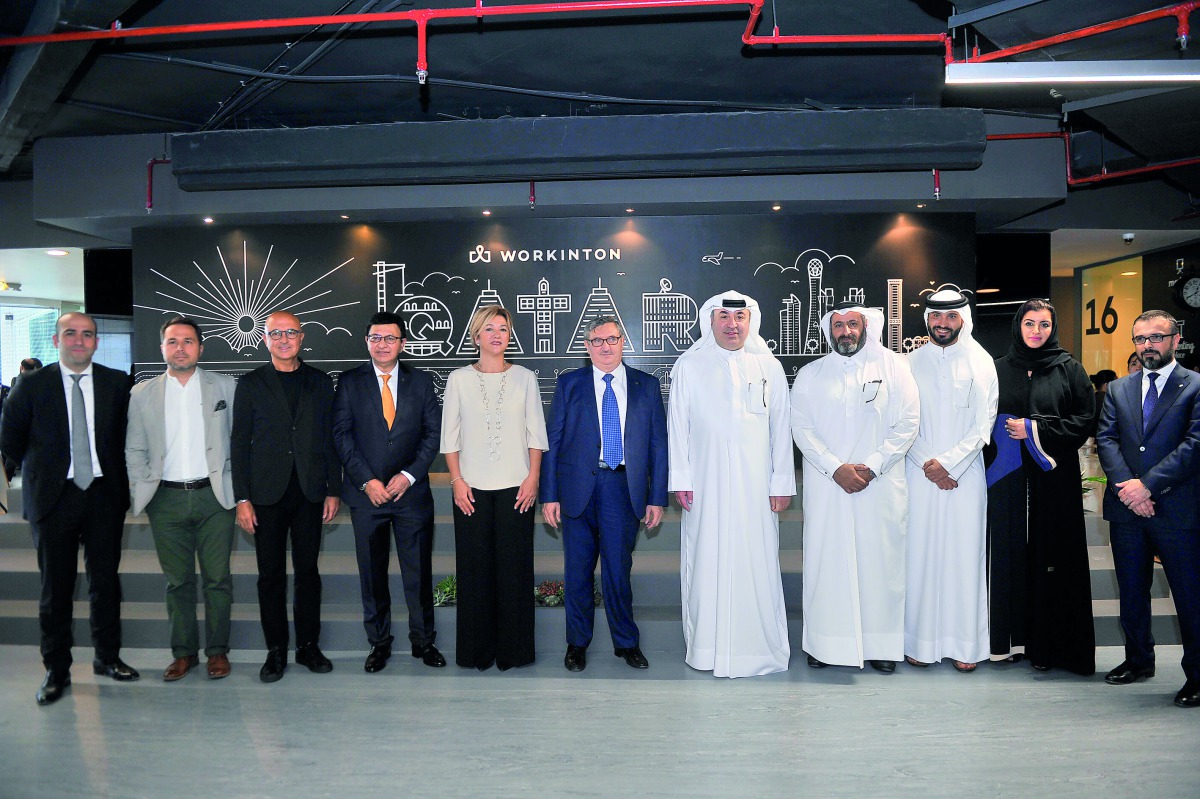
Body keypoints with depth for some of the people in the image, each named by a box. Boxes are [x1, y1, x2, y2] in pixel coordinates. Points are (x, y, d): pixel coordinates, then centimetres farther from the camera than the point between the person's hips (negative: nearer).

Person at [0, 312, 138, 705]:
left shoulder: (116, 382, 3)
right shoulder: (32, 385, -1)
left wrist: (116, 475, 3)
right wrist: (45, 470, 7)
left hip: (104, 494, 1)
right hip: (54, 496, -1)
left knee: (106, 580, 10)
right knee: (55, 587, 6)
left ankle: (107, 657, 25)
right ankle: (56, 671, 19)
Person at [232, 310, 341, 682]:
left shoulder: (320, 382, 8)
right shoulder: (251, 383, 4)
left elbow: (330, 439, 8)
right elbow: (239, 443, 2)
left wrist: (333, 490, 2)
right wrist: (242, 498, -4)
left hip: (310, 494, 1)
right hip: (267, 494, -1)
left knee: (308, 570, 7)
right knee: (271, 575, 5)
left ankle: (308, 645, 18)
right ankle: (276, 650, 16)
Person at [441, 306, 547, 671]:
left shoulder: (524, 378, 5)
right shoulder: (459, 379, 4)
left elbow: (536, 433, 5)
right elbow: (450, 436, 5)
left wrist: (533, 478, -3)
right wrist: (457, 481, -3)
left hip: (516, 488, 0)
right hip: (472, 489, 0)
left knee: (514, 566, 2)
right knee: (475, 567, 4)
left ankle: (513, 648, 15)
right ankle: (477, 650, 17)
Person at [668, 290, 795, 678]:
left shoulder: (770, 368, 8)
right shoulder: (689, 367, 6)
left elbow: (780, 430, 7)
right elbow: (678, 426, 4)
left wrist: (782, 483, 2)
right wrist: (680, 480, -1)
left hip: (756, 486, 1)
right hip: (706, 486, 0)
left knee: (757, 564, 2)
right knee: (706, 563, 3)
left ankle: (759, 645, 16)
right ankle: (707, 648, 16)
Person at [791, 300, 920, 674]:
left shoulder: (893, 366, 6)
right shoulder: (810, 374, 8)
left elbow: (907, 424, 0)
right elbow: (802, 428, 1)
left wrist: (871, 466, -10)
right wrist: (835, 469, -12)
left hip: (880, 486, 0)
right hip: (826, 487, 1)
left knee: (880, 560, 2)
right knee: (826, 561, 1)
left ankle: (882, 645, 13)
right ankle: (826, 644, 11)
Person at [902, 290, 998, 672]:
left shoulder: (980, 363, 4)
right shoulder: (911, 363, 8)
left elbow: (983, 425, -2)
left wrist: (948, 463, -11)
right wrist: (927, 463, -8)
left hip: (965, 475, -1)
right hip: (920, 473, 1)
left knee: (964, 554, 1)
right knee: (920, 554, 1)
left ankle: (964, 644, 10)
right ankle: (920, 641, 10)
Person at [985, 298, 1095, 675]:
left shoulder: (1069, 369, 4)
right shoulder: (999, 369, 8)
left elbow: (1084, 419, -2)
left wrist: (1035, 429, -10)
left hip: (1054, 478, -1)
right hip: (1008, 477, 1)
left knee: (1051, 556, 1)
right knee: (1010, 553, 3)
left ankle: (1048, 644, 9)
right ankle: (1011, 638, 12)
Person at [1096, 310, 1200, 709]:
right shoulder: (1118, 389, 12)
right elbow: (1106, 439, 2)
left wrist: (1148, 485, -18)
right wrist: (1127, 486, -12)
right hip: (1126, 510, 5)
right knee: (1132, 593, 15)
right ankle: (1139, 659, 30)